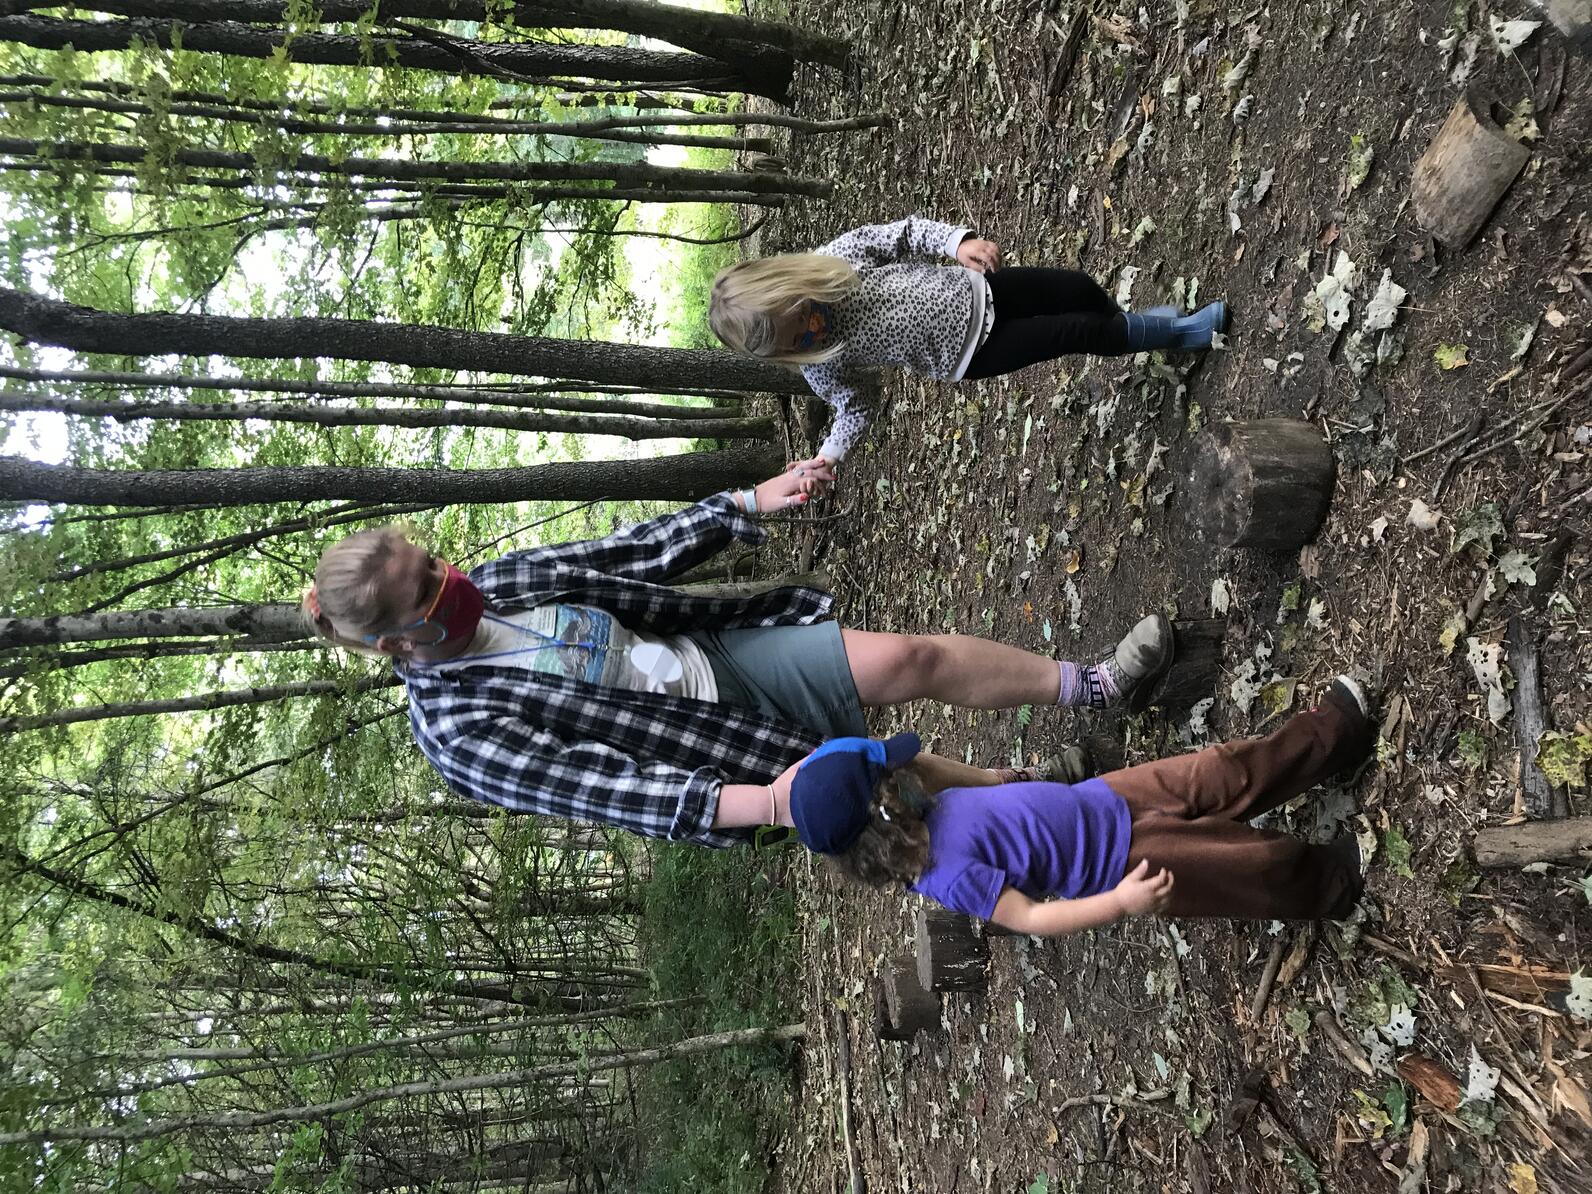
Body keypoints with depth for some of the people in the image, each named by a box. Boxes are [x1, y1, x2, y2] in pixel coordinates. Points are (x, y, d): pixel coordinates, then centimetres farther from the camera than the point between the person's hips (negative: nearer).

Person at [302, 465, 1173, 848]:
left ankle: (1089, 684, 14)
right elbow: (600, 787, -29)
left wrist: (747, 505, 6)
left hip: (715, 654, 5)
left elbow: (629, 556, 5)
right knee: (899, 780, -5)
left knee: (912, 658, -6)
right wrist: (757, 803, -40)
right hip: (719, 738, -5)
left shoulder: (493, 585, -3)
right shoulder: (461, 733, -21)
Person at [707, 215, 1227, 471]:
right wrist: (828, 455, -24)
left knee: (1079, 287, 7)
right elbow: (857, 406, -7)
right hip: (972, 353, -3)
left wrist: (956, 240, -23)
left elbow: (903, 233, -7)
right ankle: (1172, 334, 30)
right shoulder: (821, 366, -21)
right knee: (1077, 331, -4)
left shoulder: (832, 257, -19)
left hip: (972, 291, 3)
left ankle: (1126, 324, 48)